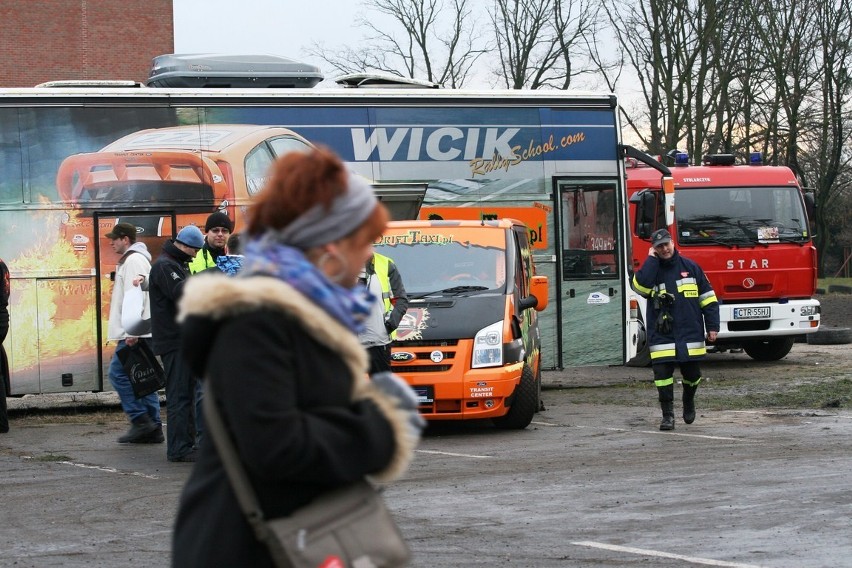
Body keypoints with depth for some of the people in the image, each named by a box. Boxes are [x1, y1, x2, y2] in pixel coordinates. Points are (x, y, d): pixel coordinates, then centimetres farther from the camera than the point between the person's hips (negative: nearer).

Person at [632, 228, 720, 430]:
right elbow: (640, 286, -18)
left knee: (692, 373, 6)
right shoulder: (651, 270, 5)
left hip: (690, 333, 1)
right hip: (662, 336, 0)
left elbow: (707, 297, 7)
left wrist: (712, 326, 2)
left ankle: (688, 401, 36)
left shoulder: (690, 267, 5)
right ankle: (667, 415, 1)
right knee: (662, 373, -7)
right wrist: (651, 260, -9)